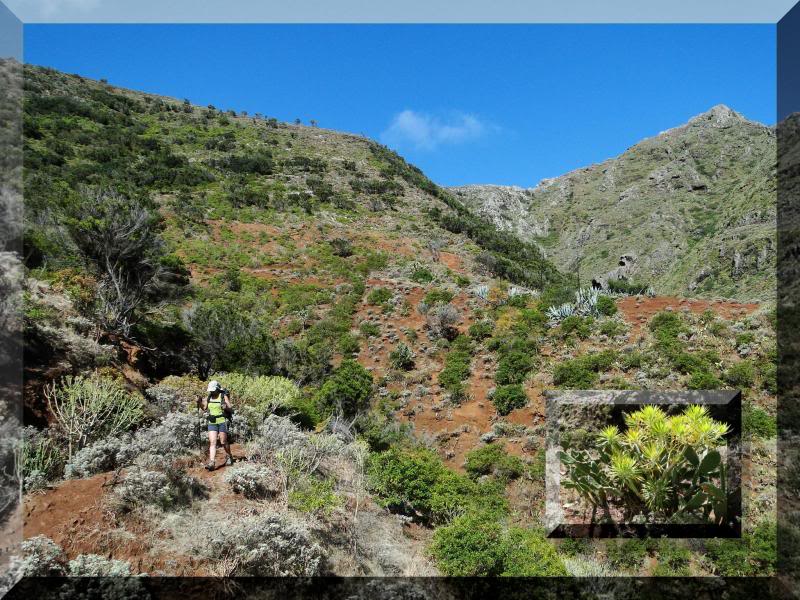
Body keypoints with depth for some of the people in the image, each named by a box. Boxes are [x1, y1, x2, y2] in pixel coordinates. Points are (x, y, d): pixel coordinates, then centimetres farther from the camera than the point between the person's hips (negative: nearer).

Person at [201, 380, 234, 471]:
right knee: (212, 442, -7)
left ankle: (230, 457, 28)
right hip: (212, 423, 4)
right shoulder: (208, 397, 7)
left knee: (223, 442, 4)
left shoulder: (224, 396, -6)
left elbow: (231, 410, -6)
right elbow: (204, 408, 18)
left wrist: (226, 407, -27)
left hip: (222, 422, -4)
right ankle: (212, 463, -13)